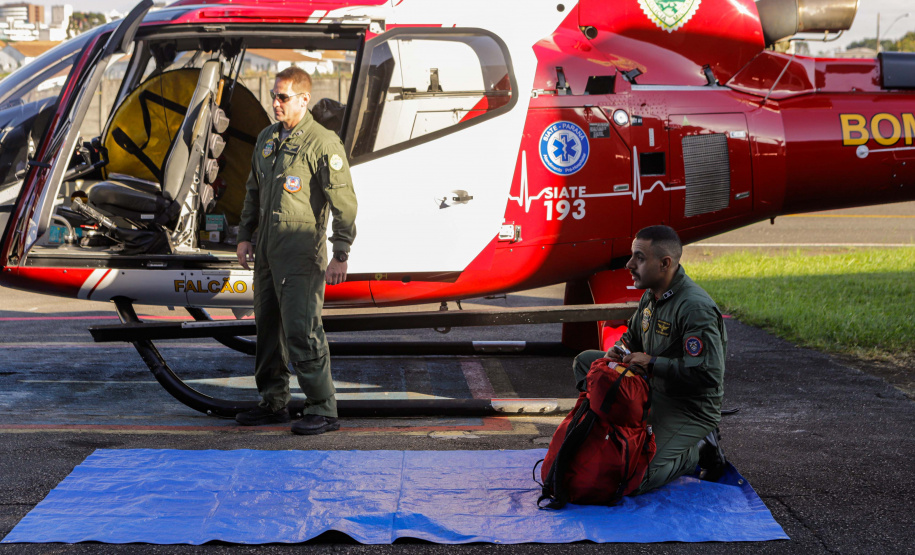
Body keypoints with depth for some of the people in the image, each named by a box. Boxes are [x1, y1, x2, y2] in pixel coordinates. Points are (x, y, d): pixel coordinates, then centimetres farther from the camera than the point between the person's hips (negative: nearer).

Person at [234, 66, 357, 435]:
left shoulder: (324, 143, -11)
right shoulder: (267, 139, 12)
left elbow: (344, 202, -13)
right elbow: (254, 191, 22)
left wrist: (340, 256, -17)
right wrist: (244, 237, 15)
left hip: (301, 252, -8)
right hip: (268, 251, 8)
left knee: (301, 329, -12)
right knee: (268, 326, 12)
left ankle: (322, 410, -7)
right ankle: (273, 404, 21)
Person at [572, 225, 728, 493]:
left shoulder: (696, 308, -26)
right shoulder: (651, 296, 4)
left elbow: (707, 375, -32)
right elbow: (633, 337, 22)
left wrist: (651, 363, -24)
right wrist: (619, 351, -3)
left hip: (690, 410, -9)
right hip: (652, 389, 9)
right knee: (585, 361, 12)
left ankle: (699, 450, 0)